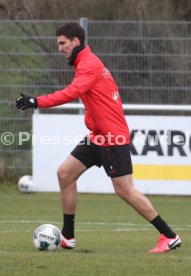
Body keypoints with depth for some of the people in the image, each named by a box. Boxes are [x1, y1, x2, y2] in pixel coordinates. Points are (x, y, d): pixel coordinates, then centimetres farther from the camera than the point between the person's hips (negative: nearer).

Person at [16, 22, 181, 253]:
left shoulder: (89, 64, -17)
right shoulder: (86, 63, 14)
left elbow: (72, 93, -32)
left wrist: (37, 102, -35)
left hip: (112, 138, -10)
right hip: (98, 136, 10)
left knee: (124, 189, -9)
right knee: (65, 173, 6)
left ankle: (169, 237, -3)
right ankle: (67, 237, 12)